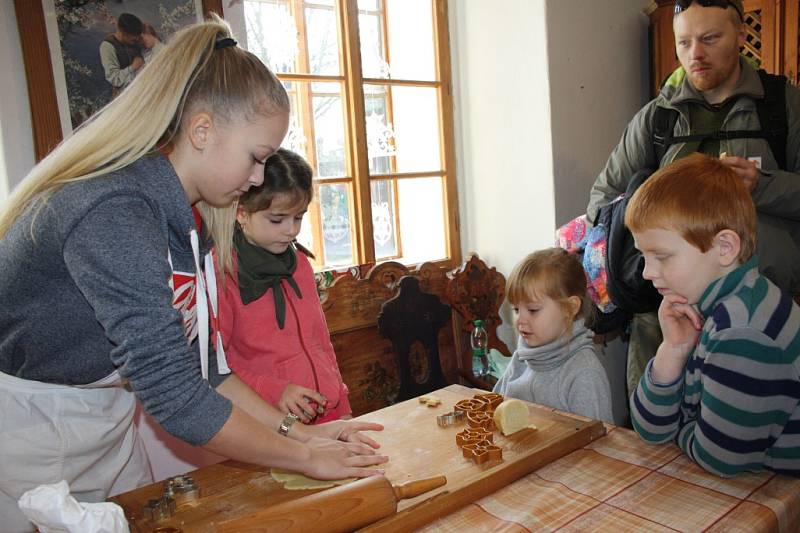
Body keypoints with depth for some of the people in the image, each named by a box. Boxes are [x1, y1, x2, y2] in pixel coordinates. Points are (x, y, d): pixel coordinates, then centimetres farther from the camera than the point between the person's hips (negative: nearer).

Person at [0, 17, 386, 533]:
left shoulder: (183, 219, -2)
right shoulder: (113, 213, -30)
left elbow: (196, 361, 1)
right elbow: (172, 391, -30)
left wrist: (297, 430, -5)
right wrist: (305, 457, -19)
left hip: (107, 422, 8)